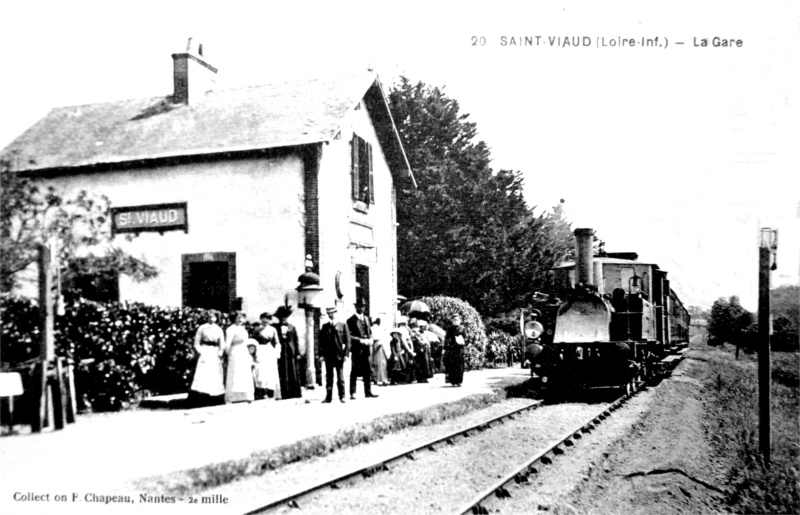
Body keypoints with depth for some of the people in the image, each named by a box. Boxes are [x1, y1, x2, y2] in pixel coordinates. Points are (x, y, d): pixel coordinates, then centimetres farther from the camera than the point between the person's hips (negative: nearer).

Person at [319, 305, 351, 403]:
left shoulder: (343, 325, 3)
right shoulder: (325, 327, 9)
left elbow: (347, 340, 1)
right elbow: (321, 341, 9)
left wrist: (346, 354, -7)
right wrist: (321, 354, 1)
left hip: (339, 355, -2)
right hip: (328, 356, 2)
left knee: (340, 377, 2)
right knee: (328, 377, 5)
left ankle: (342, 396, 9)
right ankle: (328, 397, 9)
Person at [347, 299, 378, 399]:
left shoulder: (366, 318, 17)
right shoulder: (351, 320, -4)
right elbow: (349, 336, -10)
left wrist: (370, 340, 1)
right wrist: (361, 340, -18)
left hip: (366, 348, 6)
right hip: (357, 349, -6)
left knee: (368, 371, 7)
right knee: (355, 371, -3)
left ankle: (368, 392, 12)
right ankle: (352, 393, 2)